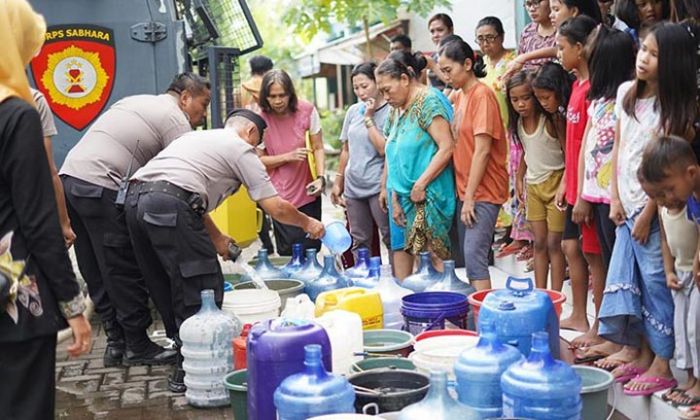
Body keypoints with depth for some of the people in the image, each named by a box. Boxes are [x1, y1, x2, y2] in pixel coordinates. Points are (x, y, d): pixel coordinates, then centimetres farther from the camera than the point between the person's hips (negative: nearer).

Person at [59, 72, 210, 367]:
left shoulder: (137, 101, 25)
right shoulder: (176, 120, -2)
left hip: (69, 176, 9)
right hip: (101, 188, -9)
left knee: (98, 273, 12)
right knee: (125, 273, -1)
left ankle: (116, 342, 18)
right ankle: (137, 346, 7)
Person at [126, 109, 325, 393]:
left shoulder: (197, 136, 32)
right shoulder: (241, 149, 9)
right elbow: (276, 209, 6)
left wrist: (216, 238, 36)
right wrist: (308, 224, 24)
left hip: (135, 198, 9)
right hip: (169, 206, -9)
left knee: (167, 285, 18)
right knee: (201, 287, 0)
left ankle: (183, 348, 28)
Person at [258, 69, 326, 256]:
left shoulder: (307, 111, -4)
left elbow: (318, 148, 2)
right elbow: (258, 160, -3)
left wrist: (321, 177, -12)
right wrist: (288, 157, -16)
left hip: (308, 194, 1)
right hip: (281, 198, -1)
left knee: (312, 250, 2)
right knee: (289, 253, -4)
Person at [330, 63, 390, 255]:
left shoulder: (389, 112, -8)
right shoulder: (354, 111, 9)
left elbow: (383, 149, -18)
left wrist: (368, 118, -14)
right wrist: (338, 182, 16)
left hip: (378, 186, -6)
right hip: (353, 187, 6)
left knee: (391, 238, -1)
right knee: (359, 242, 10)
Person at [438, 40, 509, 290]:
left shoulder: (482, 95, -12)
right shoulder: (459, 96, 13)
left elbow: (482, 150, -16)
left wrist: (470, 197, -17)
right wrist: (463, 194, 9)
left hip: (482, 192, -8)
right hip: (465, 190, 8)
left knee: (474, 255, -15)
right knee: (468, 256, 8)